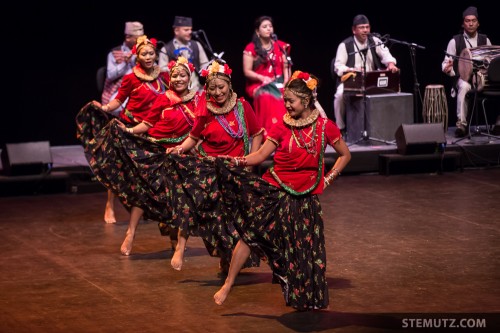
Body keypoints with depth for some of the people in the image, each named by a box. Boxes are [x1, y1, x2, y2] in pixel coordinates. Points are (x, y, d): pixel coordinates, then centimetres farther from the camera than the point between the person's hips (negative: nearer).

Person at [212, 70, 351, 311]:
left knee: (304, 250, 2)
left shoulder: (325, 127, -3)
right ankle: (228, 285, -1)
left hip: (305, 197, 0)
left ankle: (309, 299, 21)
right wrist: (236, 161, -23)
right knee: (250, 232, -9)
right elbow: (260, 155, -7)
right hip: (275, 191, 0)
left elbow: (345, 155, 10)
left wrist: (328, 179, 2)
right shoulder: (282, 126, -1)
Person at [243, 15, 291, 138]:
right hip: (258, 85, -3)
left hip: (278, 83, 3)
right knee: (266, 97, -36)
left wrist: (286, 83, -8)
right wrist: (262, 78, -16)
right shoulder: (251, 48, 3)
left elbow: (286, 67, 9)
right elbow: (247, 71, 0)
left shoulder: (280, 46, 13)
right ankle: (267, 134, -34)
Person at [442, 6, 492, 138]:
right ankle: (461, 124, -37)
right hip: (463, 77, -3)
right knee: (464, 87, -39)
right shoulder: (455, 41, 2)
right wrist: (447, 68, -23)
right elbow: (446, 63, 1)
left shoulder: (485, 40, 11)